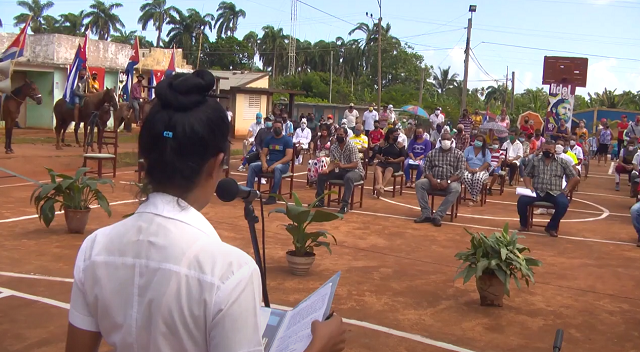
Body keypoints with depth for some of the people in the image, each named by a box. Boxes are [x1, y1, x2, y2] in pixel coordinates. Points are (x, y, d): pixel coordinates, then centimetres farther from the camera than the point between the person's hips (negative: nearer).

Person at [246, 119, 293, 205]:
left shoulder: (287, 140, -4)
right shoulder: (268, 139, 11)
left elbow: (289, 157, -15)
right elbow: (263, 154, 7)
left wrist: (275, 165, -25)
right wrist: (264, 163, -16)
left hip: (283, 164, -5)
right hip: (269, 162, 5)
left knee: (277, 168, -41)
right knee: (252, 166, -17)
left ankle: (273, 196, -37)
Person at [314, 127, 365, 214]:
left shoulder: (352, 147, -17)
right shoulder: (333, 147, 1)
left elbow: (355, 164, -23)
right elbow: (333, 162, -4)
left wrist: (342, 166, -39)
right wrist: (327, 169, -26)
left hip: (355, 171, -6)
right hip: (341, 171, 6)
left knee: (348, 177, -41)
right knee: (321, 175, -6)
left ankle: (345, 204, -38)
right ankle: (320, 200, 4)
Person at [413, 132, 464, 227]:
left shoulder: (458, 154, 4)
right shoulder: (432, 153, 10)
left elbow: (460, 172, -5)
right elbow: (426, 169, 4)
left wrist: (448, 181, -21)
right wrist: (432, 180, -18)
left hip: (451, 182, -2)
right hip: (434, 181, 2)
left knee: (456, 189, -36)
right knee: (419, 184, -25)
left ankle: (438, 215, -32)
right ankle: (426, 214, -25)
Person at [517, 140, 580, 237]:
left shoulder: (562, 162, 9)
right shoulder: (535, 160, 13)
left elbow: (575, 178, 9)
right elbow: (526, 175, 13)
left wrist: (566, 190, -2)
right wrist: (529, 186, -6)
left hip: (555, 193, 0)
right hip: (537, 192, 1)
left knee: (564, 203, -33)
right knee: (522, 200, -27)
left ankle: (552, 227, -9)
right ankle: (524, 224, 0)